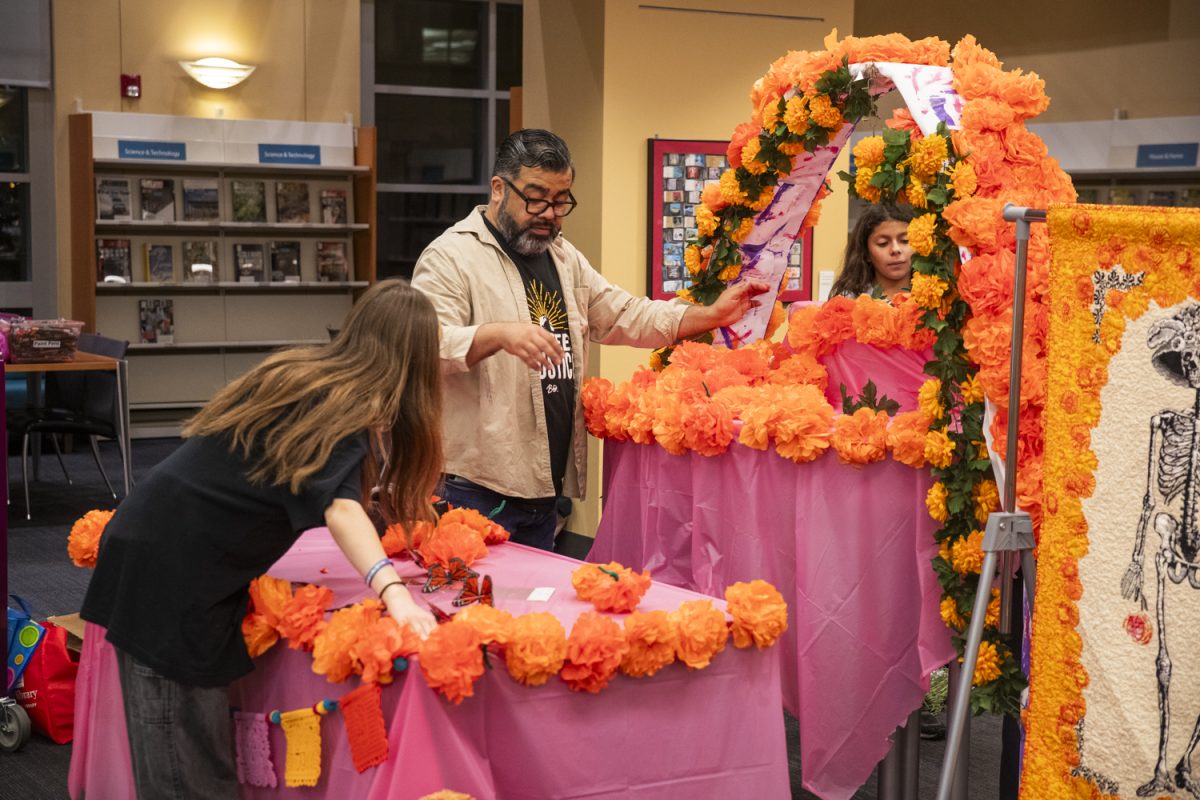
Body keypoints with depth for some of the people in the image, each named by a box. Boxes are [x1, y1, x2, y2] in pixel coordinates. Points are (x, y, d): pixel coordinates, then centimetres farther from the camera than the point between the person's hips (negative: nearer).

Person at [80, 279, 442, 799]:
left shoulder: (299, 373, 14)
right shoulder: (346, 408, -11)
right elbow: (339, 505, -29)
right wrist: (393, 591, -43)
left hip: (154, 548, 8)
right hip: (174, 577, -8)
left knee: (192, 752, 13)